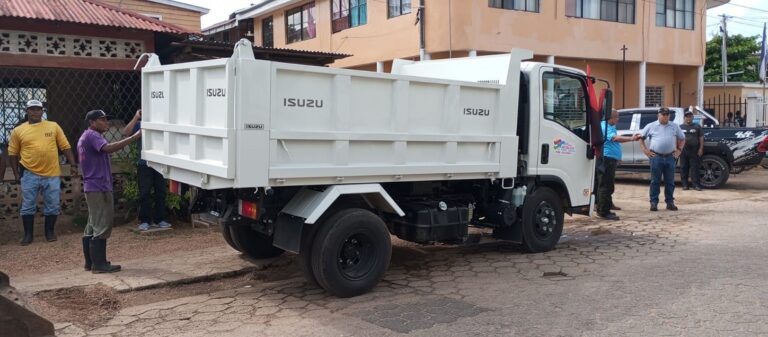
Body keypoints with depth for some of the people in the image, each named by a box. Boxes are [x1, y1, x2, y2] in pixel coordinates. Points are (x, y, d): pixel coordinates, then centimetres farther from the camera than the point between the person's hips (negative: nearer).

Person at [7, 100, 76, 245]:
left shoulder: (53, 126, 6)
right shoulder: (18, 130, 4)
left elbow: (65, 147, 6)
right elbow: (12, 153, 8)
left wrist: (72, 164, -1)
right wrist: (16, 173, 3)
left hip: (52, 174, 1)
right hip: (29, 174, -1)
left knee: (53, 206, 6)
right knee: (28, 206, 4)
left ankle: (49, 232, 22)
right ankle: (28, 235, 16)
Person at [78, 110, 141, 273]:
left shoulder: (85, 137, 21)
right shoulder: (92, 135, -13)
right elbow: (108, 148, -32)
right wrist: (134, 137, -34)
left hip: (92, 188, 11)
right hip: (99, 188, -11)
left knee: (93, 226, 14)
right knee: (102, 226, -8)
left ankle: (90, 262, 20)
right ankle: (99, 264, -5)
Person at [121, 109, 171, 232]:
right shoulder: (139, 124, 4)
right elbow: (126, 133, -10)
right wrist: (136, 118, -12)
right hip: (144, 165, -2)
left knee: (161, 193, 7)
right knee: (144, 194, 0)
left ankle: (160, 219, 17)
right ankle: (144, 221, 8)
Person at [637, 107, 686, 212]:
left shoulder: (675, 126, 12)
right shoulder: (651, 126, 5)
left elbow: (682, 138, 21)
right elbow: (641, 137, 7)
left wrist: (679, 150, 9)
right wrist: (645, 150, -1)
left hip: (670, 157, 2)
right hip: (656, 157, -2)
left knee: (670, 181, 6)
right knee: (655, 181, -1)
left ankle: (670, 202, 15)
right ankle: (654, 202, 3)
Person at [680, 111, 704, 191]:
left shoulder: (697, 126, 10)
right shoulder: (680, 127, 15)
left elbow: (701, 138, 7)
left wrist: (701, 149, -2)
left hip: (694, 150, -2)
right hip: (683, 150, 2)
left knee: (694, 168, -4)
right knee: (684, 168, 2)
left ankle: (696, 185, -3)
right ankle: (685, 184, 8)